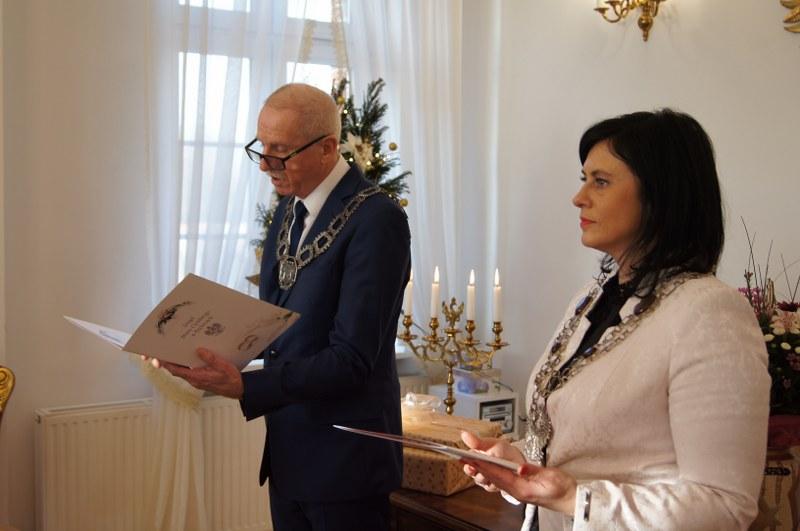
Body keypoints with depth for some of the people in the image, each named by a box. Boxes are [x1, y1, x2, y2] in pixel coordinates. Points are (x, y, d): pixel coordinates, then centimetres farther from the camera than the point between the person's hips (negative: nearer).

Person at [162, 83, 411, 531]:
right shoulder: (290, 210, 7)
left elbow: (351, 360, -23)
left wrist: (244, 386, -30)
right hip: (287, 451, 7)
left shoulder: (376, 220, -19)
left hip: (343, 460, -7)